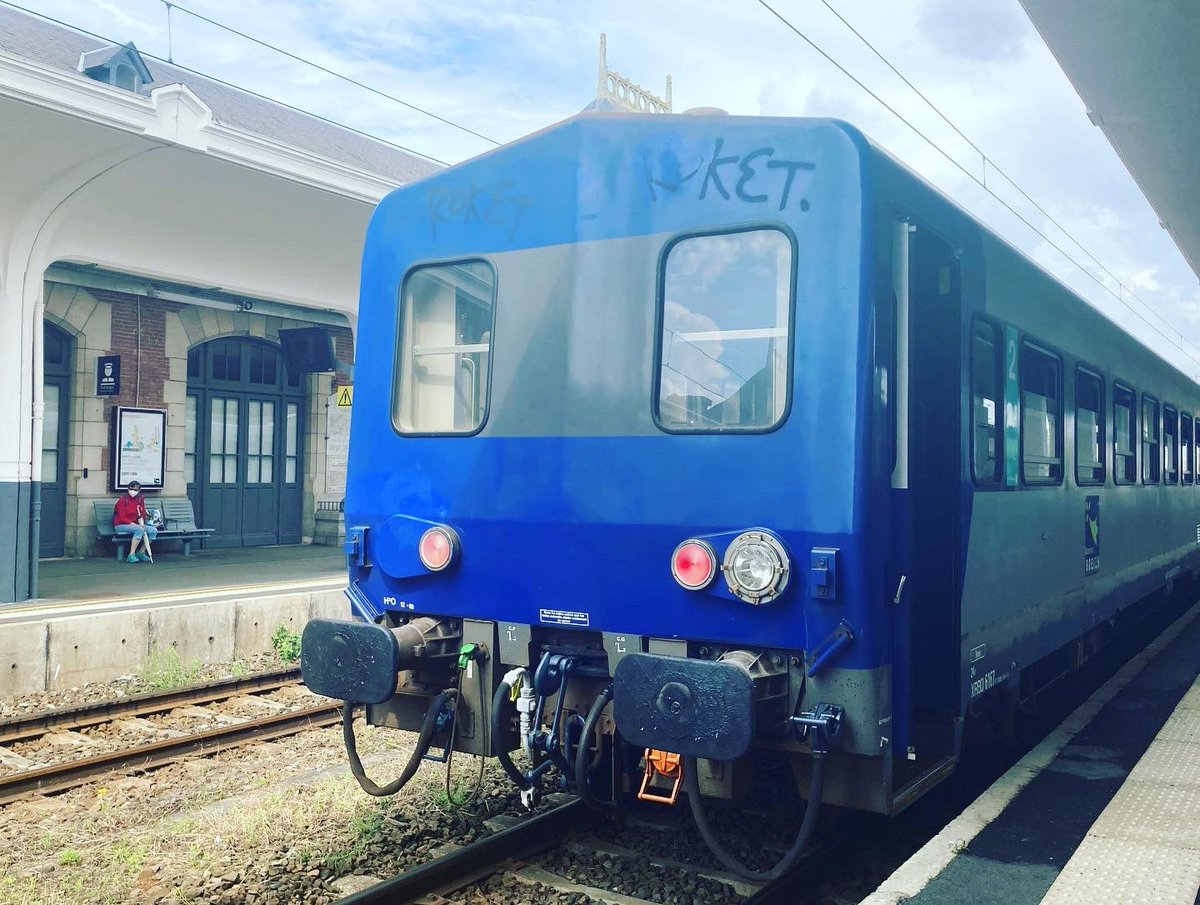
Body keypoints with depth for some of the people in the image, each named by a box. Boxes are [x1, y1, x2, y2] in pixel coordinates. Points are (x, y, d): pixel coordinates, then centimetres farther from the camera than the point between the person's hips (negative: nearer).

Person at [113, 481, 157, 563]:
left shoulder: (140, 500, 6)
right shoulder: (123, 500, -12)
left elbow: (142, 514, 9)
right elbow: (122, 517, -16)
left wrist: (142, 523, -12)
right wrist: (132, 524, -27)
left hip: (135, 524, 6)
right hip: (121, 525, -6)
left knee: (154, 530, -14)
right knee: (139, 529, -35)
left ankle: (142, 552, -1)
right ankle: (131, 555, -30)